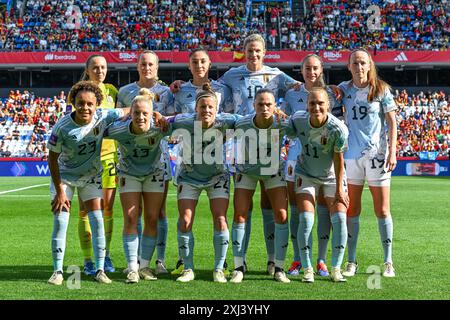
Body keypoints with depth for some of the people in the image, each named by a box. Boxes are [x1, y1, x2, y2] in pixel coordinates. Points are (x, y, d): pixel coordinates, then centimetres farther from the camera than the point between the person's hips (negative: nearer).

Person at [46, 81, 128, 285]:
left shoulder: (103, 117, -22)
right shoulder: (62, 127, -27)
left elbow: (128, 112, -5)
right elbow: (52, 158, -16)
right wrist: (59, 191, -16)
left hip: (92, 176, 2)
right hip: (64, 176, -2)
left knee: (97, 220, -3)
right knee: (60, 221, -6)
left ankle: (100, 270, 6)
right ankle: (58, 271, 4)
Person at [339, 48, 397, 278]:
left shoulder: (381, 89, 0)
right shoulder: (344, 89, 6)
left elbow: (392, 122, 0)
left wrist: (392, 152, -6)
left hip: (377, 154, -2)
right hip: (351, 154, 2)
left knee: (382, 210, 1)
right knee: (351, 210, 4)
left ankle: (388, 262, 10)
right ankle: (351, 262, 13)